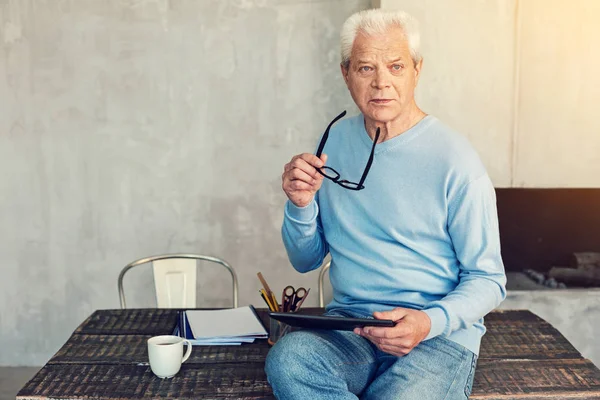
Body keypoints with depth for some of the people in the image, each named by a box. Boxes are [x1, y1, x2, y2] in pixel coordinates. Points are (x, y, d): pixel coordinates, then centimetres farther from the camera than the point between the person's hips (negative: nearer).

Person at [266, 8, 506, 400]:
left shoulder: (454, 160, -9)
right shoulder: (335, 141, 8)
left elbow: (488, 280, -3)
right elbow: (306, 261, 14)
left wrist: (431, 322, -22)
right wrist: (301, 205, -6)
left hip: (440, 337, -4)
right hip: (348, 324, 4)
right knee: (287, 359, -28)